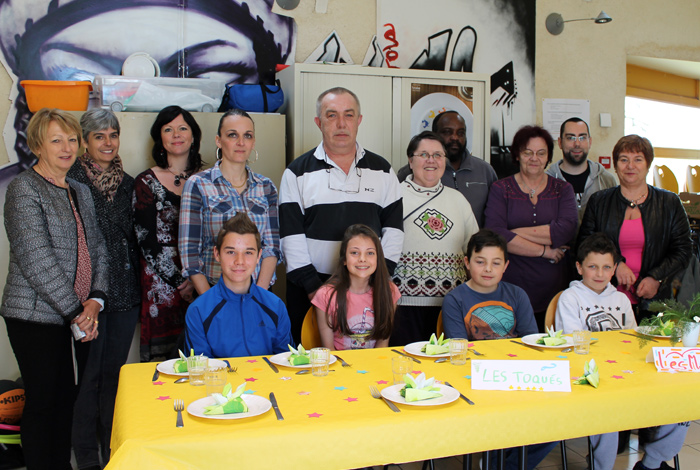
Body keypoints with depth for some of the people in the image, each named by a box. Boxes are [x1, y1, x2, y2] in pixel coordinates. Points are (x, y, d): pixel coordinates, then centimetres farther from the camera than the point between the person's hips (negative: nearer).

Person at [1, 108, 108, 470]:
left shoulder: (80, 191, 14)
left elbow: (97, 249, 12)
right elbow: (36, 260, -16)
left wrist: (94, 301, -3)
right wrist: (76, 310, -14)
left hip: (78, 316, 6)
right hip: (36, 317, -6)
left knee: (67, 399, 13)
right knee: (42, 403, 3)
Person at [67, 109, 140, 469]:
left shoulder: (127, 182, 11)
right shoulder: (72, 180, -6)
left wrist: (138, 284, 13)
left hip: (125, 291, 5)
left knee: (115, 372, 13)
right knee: (90, 373, 4)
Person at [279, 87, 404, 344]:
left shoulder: (382, 169, 9)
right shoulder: (297, 172, 3)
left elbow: (393, 228, 7)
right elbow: (291, 235, -2)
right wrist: (312, 285, -8)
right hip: (310, 289, -1)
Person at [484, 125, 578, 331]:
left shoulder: (563, 189, 12)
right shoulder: (501, 189, 6)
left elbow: (566, 230, -7)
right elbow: (495, 235, -10)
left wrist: (515, 233, -10)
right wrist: (545, 251, -8)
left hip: (554, 290, 2)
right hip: (511, 289, -2)